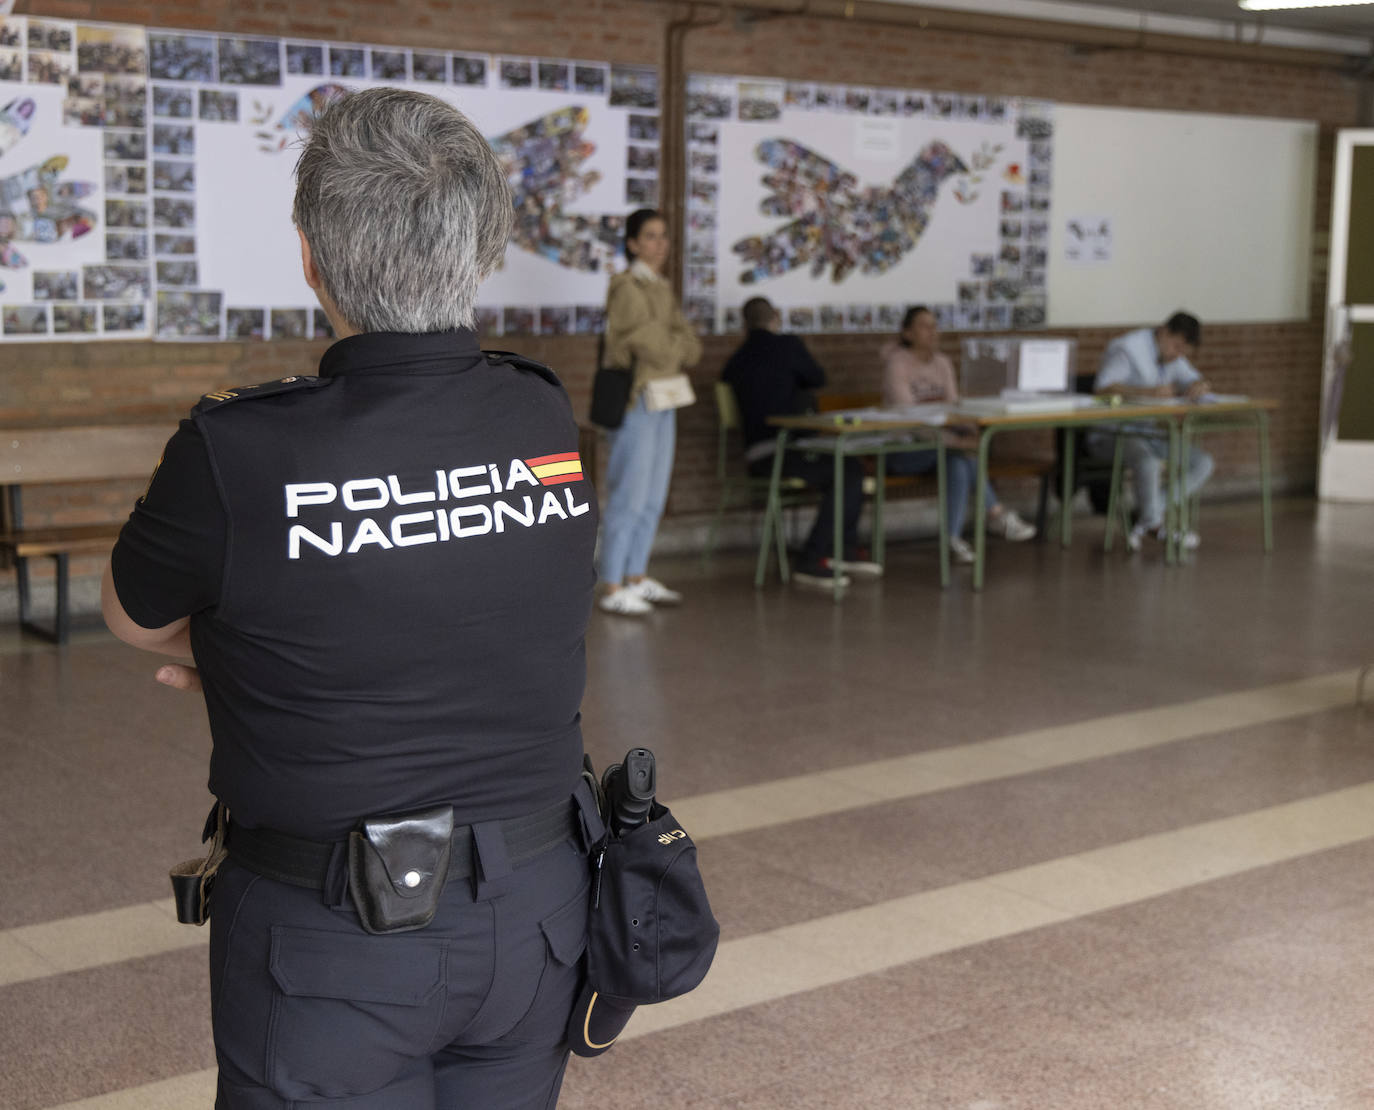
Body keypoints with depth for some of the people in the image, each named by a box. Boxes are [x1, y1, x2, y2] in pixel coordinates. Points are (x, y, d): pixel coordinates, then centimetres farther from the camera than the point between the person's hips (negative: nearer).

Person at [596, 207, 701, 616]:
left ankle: (637, 578, 21)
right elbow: (652, 344, -18)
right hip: (636, 402, -9)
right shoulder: (627, 287, -10)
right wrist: (678, 346, -2)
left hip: (663, 402, 9)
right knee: (629, 497, -8)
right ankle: (611, 590, -2)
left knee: (654, 497, 12)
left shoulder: (662, 288, 16)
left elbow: (692, 348, 9)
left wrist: (669, 346, -8)